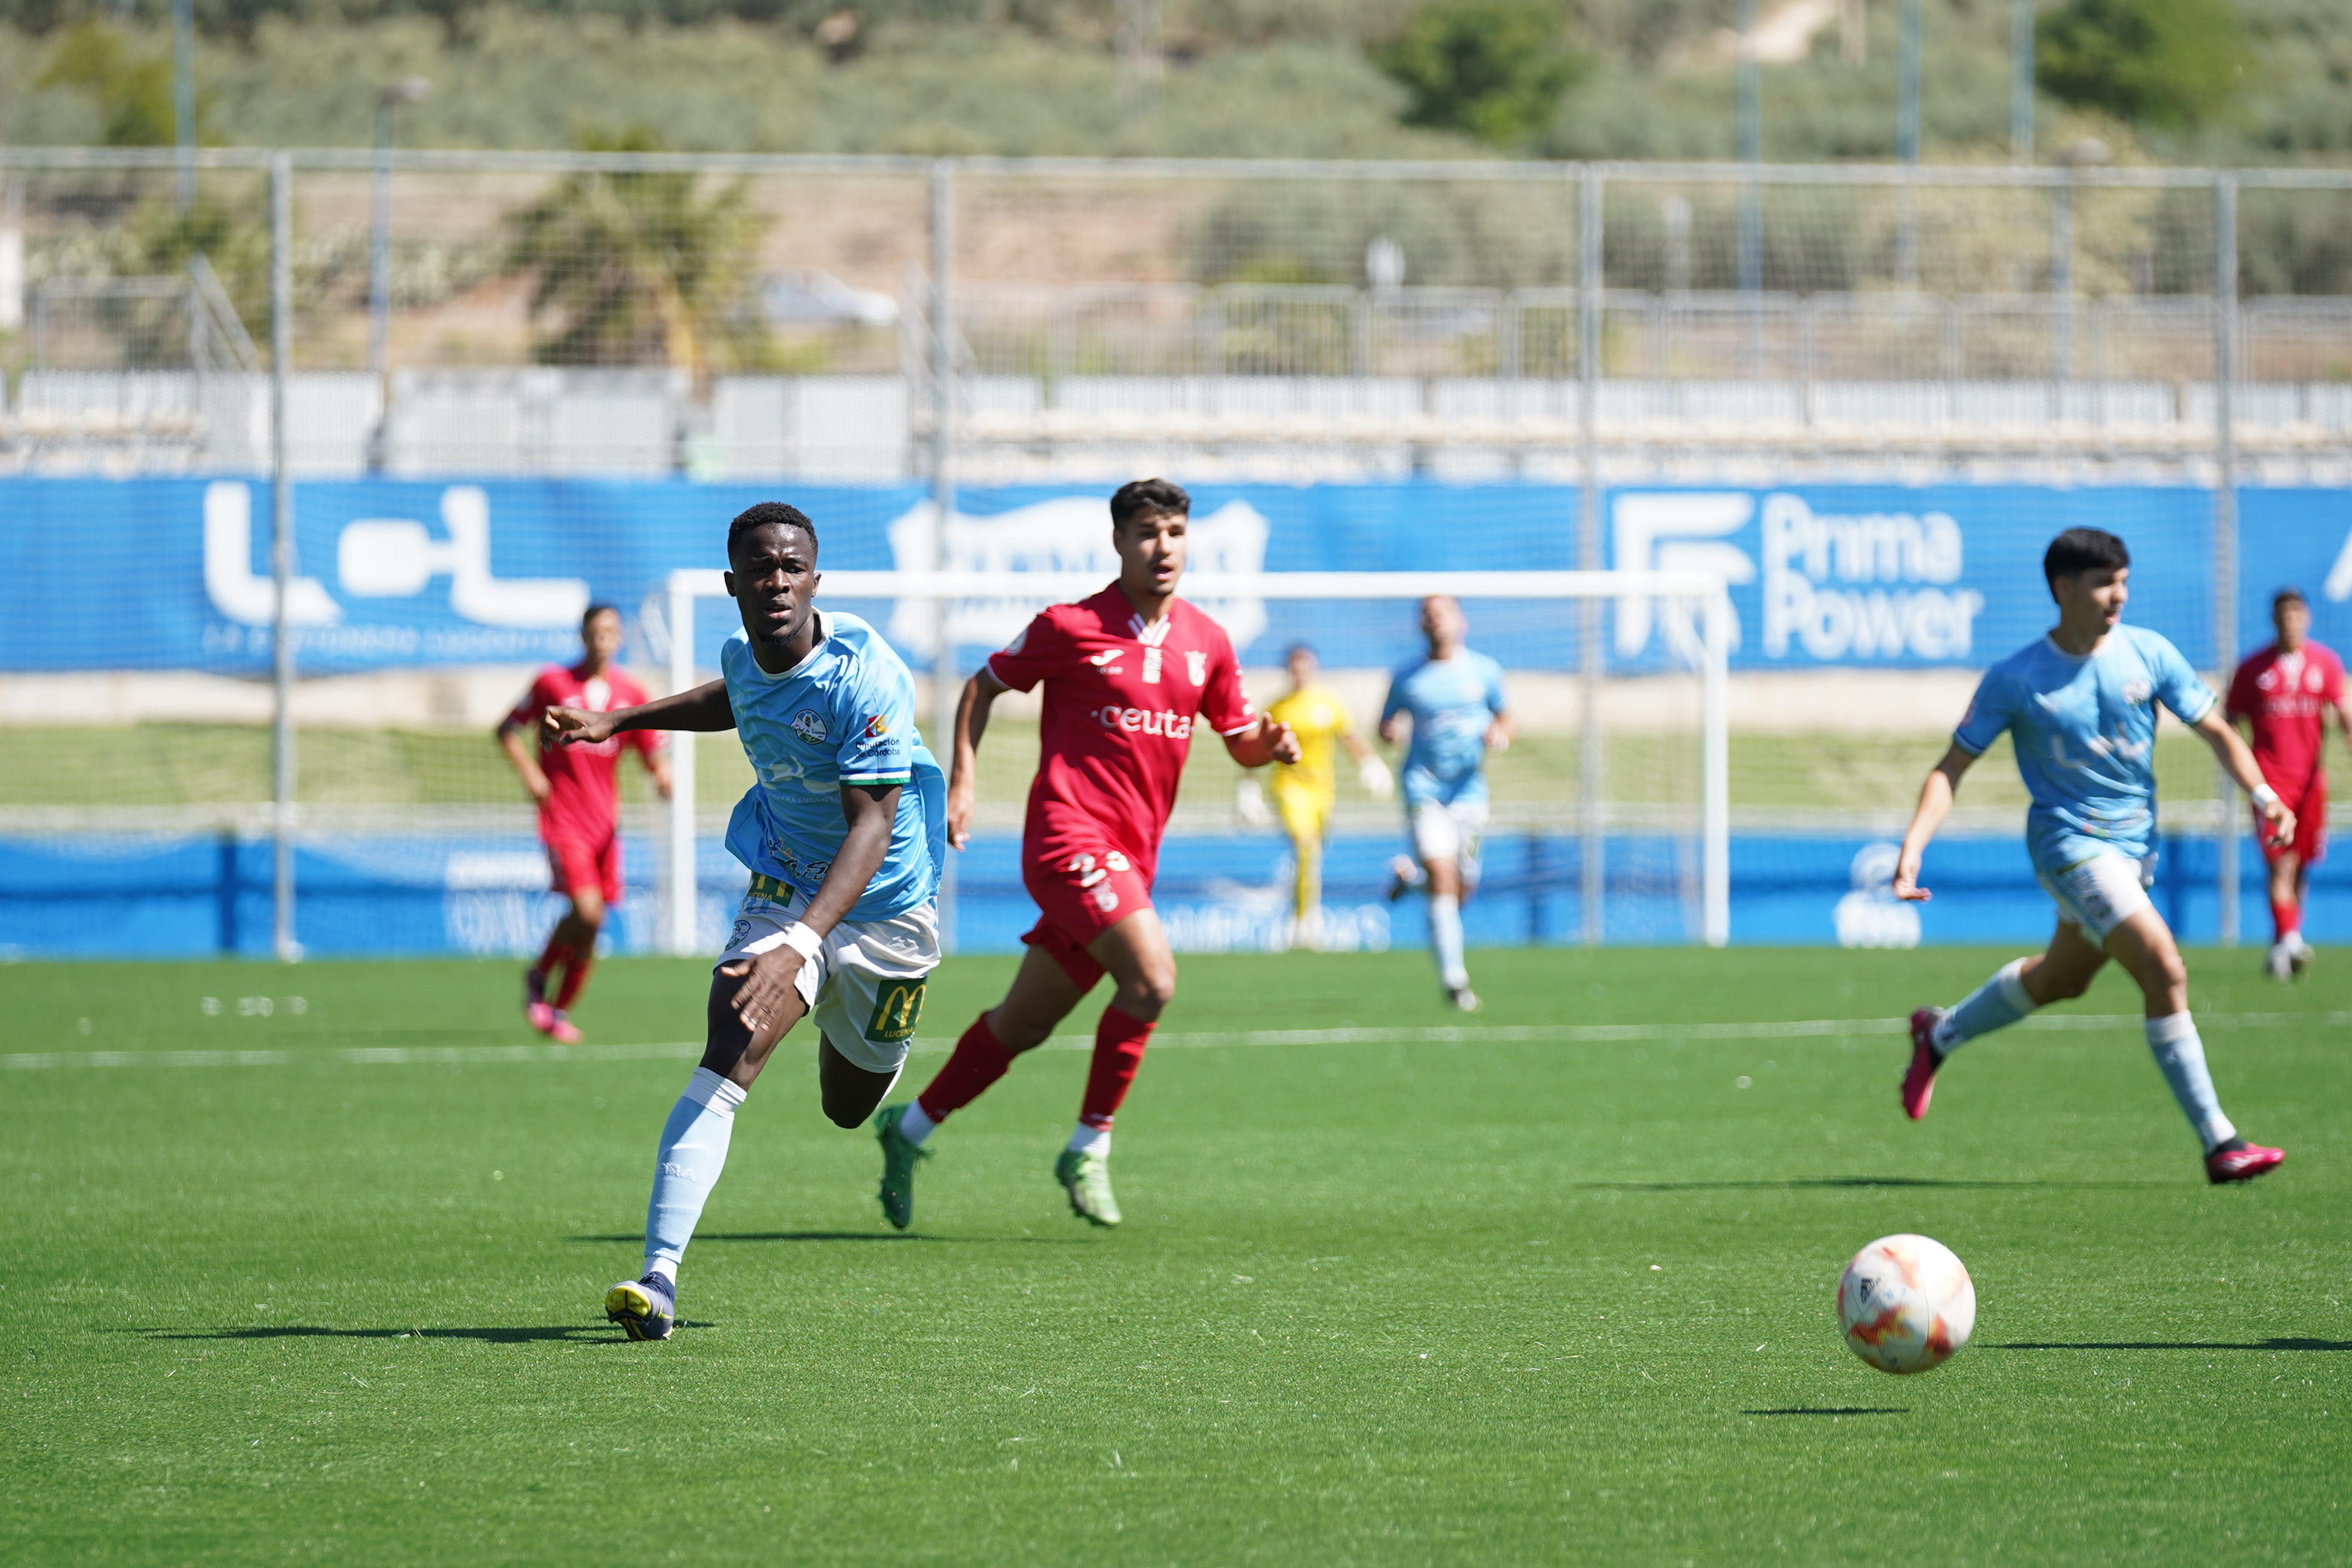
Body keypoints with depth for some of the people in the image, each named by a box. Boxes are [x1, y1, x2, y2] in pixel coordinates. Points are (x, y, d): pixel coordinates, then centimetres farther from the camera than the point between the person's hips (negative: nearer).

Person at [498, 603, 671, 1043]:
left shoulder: (631, 694, 5)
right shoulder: (553, 683, -3)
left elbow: (652, 751, 8)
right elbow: (508, 730, 6)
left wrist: (662, 773, -15)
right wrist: (529, 772, -10)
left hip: (605, 821, 4)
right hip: (563, 820, -4)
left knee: (591, 924, 3)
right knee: (586, 911, -19)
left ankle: (561, 1009, 18)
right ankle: (539, 976, 6)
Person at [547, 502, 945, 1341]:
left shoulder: (862, 676, -29)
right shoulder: (743, 654, -8)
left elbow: (871, 825, -36)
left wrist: (799, 946, -48)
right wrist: (623, 721, 13)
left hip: (884, 901, -3)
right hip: (785, 886, 3)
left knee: (849, 1106, 18)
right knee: (728, 1056, -23)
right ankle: (658, 1276, -30)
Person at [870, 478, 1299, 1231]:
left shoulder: (1206, 642, 9)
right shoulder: (1070, 628, -6)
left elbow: (1240, 740, 17)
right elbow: (983, 686, 6)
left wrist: (1272, 743, -6)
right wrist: (960, 781, -3)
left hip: (1131, 857, 6)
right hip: (1071, 832, -6)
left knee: (1024, 1025, 14)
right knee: (1152, 977, -24)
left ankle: (910, 1127, 31)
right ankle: (1089, 1148, -12)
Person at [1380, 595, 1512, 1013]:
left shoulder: (1484, 671, 4)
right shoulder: (1407, 679, 1)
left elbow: (1503, 714, 16)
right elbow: (1388, 724, 12)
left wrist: (1500, 733, -7)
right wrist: (1390, 730, -12)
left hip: (1469, 790, 3)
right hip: (1424, 787, -3)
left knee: (1461, 891, 7)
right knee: (1443, 880, -17)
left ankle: (1412, 874, 40)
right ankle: (1454, 980, -13)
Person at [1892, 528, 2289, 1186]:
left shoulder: (2148, 654, -3)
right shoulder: (2015, 680, -12)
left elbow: (2216, 731, 2)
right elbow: (1952, 767, -6)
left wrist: (2263, 794, -15)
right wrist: (1913, 847, -19)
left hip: (2135, 842, 6)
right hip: (2069, 842, -6)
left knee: (2062, 978, 23)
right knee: (2165, 971, -20)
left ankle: (1940, 1036, 50)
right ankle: (2218, 1143, -17)